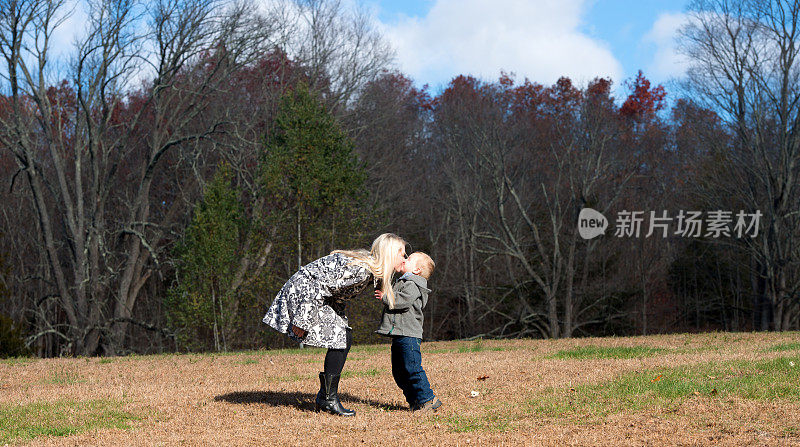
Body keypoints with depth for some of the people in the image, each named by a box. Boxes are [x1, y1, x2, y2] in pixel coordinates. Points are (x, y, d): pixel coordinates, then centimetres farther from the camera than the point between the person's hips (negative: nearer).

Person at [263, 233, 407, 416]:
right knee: (339, 339, -13)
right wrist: (303, 321, -27)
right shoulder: (361, 270, -25)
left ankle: (323, 398, 12)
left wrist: (341, 322, 18)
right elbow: (321, 286, -28)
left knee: (345, 338, 6)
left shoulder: (370, 270, 5)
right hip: (300, 293, -10)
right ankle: (329, 400, -7)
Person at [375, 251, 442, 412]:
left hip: (408, 336, -11)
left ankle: (427, 399, -7)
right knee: (399, 371, 11)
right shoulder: (402, 283, 23)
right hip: (399, 336, 11)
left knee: (412, 368, -12)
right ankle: (415, 401, 16)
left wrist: (385, 297, -13)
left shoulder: (412, 285, -10)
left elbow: (404, 301, -24)